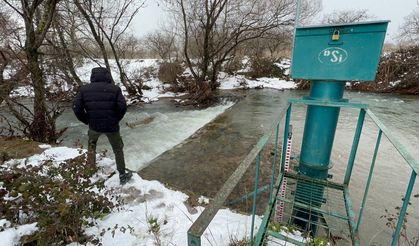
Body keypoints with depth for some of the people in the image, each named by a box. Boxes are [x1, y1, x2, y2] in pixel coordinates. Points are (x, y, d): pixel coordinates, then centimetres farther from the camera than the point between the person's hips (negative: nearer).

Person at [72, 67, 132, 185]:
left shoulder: (85, 89, 1)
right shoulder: (115, 89, -6)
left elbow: (76, 107, -2)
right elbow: (122, 107, -11)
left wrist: (86, 120, 12)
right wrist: (116, 119, 6)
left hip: (94, 125, 2)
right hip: (111, 126, -2)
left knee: (92, 139, 37)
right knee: (118, 150, 13)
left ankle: (91, 160, 43)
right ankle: (122, 175, 20)